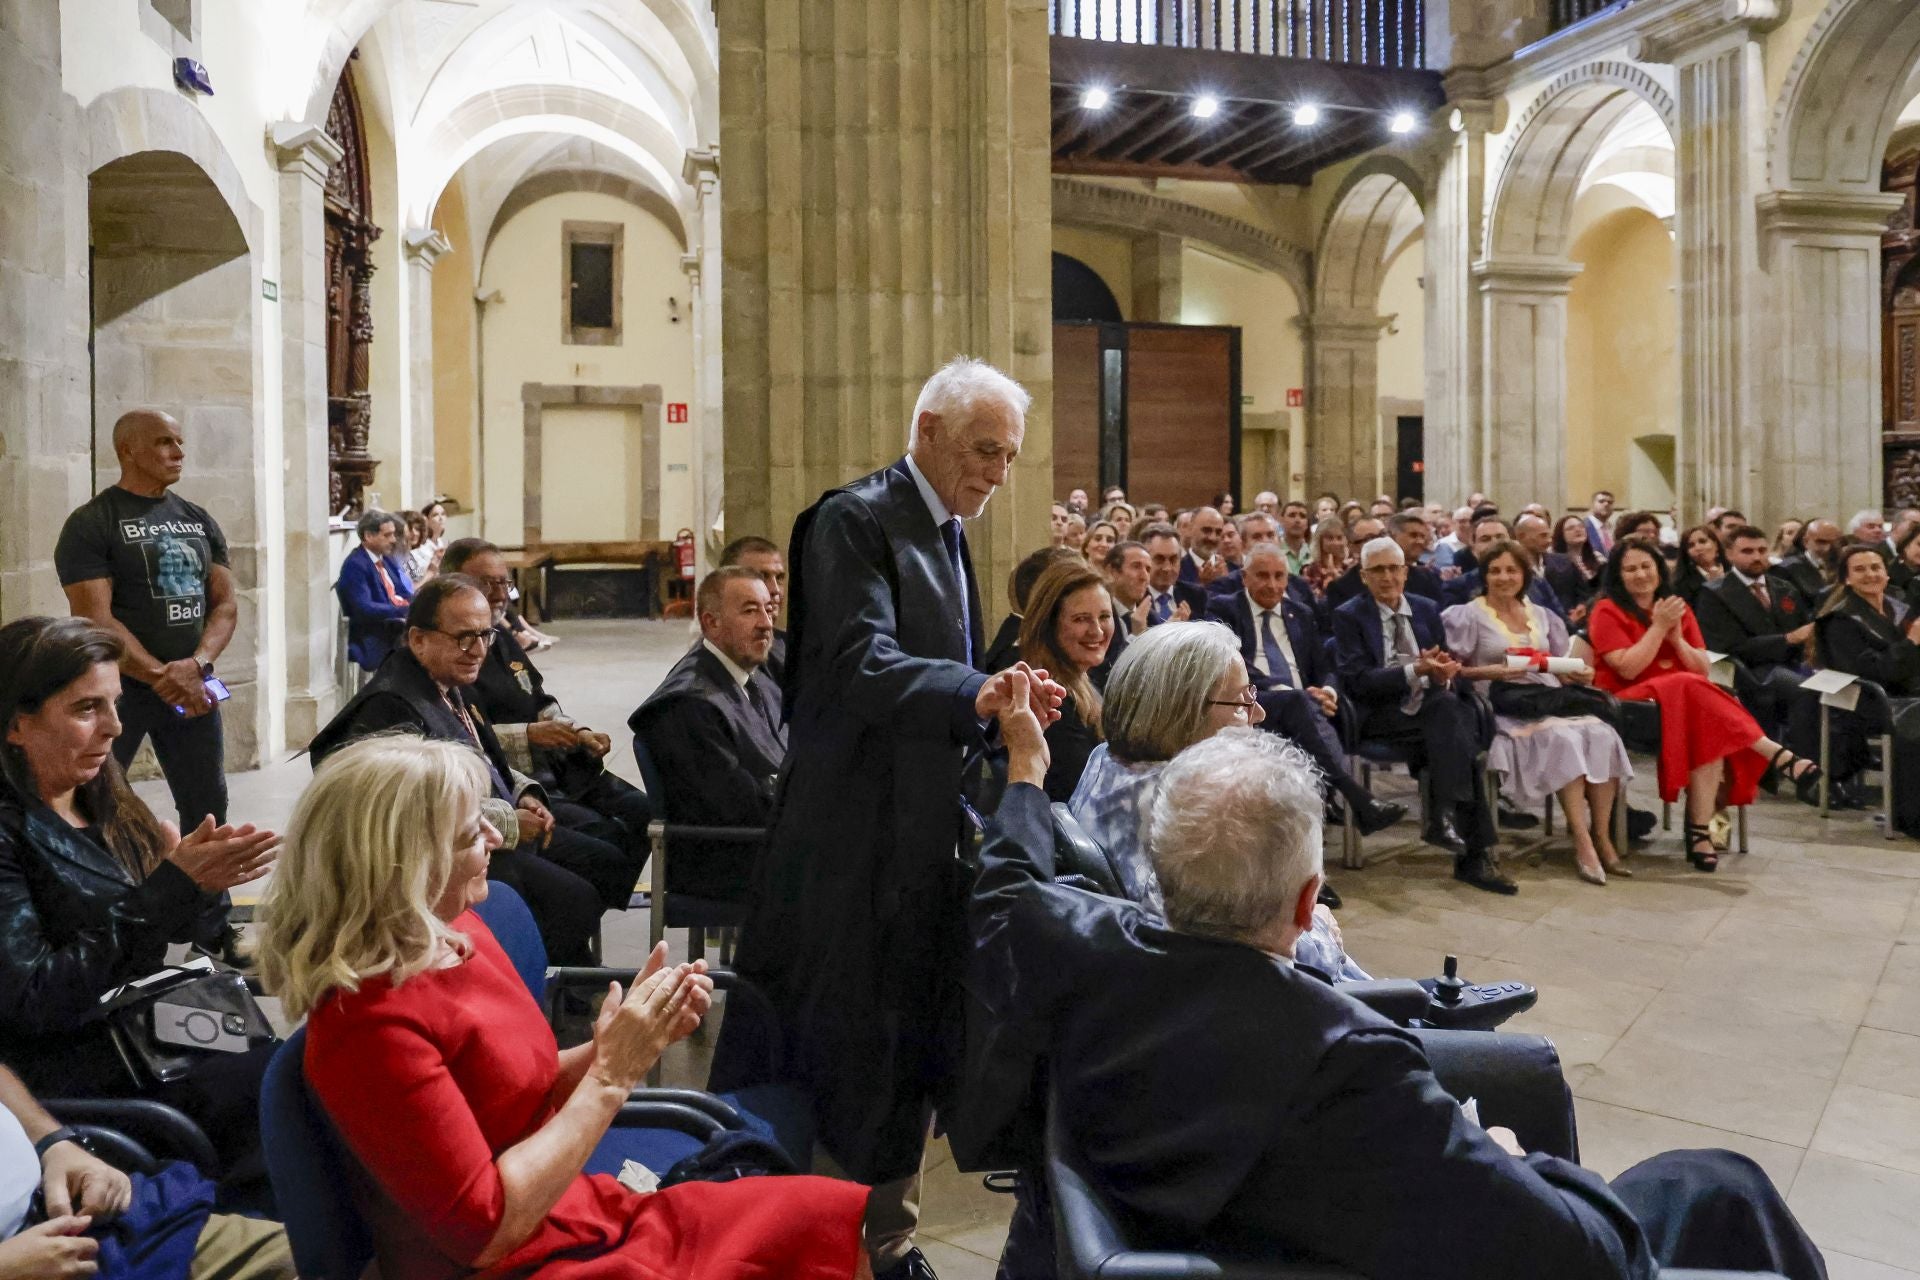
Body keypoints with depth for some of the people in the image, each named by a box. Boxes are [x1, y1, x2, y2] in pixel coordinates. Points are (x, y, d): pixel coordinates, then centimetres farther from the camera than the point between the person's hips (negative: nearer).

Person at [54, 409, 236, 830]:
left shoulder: (200, 521, 11)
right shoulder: (91, 524, -6)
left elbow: (226, 604, 5)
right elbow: (96, 620, -14)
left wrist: (197, 663, -13)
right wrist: (163, 678, -21)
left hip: (192, 687, 5)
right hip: (117, 688, -5)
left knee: (207, 810, 11)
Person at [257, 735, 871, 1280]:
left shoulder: (456, 930, -1)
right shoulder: (369, 1022, -25)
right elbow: (487, 1229, -22)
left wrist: (626, 1042, -7)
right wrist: (612, 1074, -20)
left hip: (580, 1211, 8)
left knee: (854, 1224, 3)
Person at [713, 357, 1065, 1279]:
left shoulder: (948, 533, 14)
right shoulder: (857, 520, -13)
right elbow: (862, 664, -27)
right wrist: (974, 694, -39)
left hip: (925, 830, 9)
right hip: (854, 836, -9)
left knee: (910, 1047, 16)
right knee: (839, 1047, 1)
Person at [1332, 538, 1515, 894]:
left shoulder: (1426, 609, 17)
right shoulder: (1349, 616, 2)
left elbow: (1444, 666, 15)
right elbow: (1357, 681, -10)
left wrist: (1443, 674, -11)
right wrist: (1415, 670, -20)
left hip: (1431, 707, 5)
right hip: (1381, 714, -4)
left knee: (1458, 712, -31)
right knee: (1451, 719, -31)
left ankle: (1445, 818, -27)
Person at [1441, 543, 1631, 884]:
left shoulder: (1543, 616, 22)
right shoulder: (1469, 616, 7)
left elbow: (1561, 672, 21)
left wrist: (1579, 675, 0)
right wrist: (1491, 671, -14)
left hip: (1550, 698, 5)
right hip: (1505, 706, -5)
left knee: (1601, 735, -25)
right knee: (1562, 738, -33)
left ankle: (1602, 837, -20)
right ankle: (1582, 841, -29)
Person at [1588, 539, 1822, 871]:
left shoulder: (1679, 608, 17)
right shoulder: (1608, 612, 1)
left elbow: (1703, 670, 10)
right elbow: (1628, 669, -12)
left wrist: (1676, 638, -5)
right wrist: (1658, 626, -10)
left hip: (1688, 701, 5)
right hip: (1630, 703, -5)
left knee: (1711, 732, -31)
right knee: (1691, 689, -35)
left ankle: (1700, 831, -30)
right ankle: (1777, 756, -33)